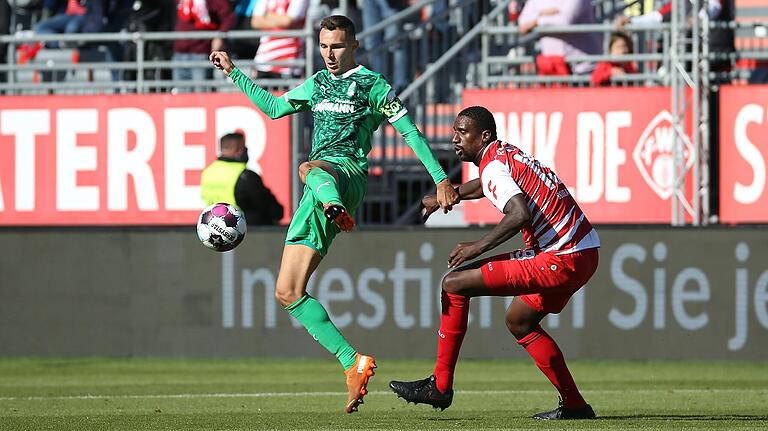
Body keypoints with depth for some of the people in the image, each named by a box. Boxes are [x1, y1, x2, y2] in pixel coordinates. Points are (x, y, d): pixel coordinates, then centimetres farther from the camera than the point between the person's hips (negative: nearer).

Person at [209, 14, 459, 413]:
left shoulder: (372, 85, 4)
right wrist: (233, 73, 34)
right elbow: (274, 107, 36)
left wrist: (440, 179, -6)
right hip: (319, 197, 7)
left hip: (347, 174, -7)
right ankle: (353, 364, -3)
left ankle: (338, 212, -78)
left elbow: (410, 132, 1)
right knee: (287, 293, -1)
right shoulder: (317, 84, 24)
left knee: (310, 169, -44)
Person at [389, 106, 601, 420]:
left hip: (561, 259, -10)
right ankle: (574, 405, 28)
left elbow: (520, 214, -29)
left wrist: (479, 246, -22)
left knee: (455, 283, -9)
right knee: (519, 320, 28)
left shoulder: (494, 167, -12)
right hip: (584, 254, 10)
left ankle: (440, 385, -3)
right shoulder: (505, 154, 18)